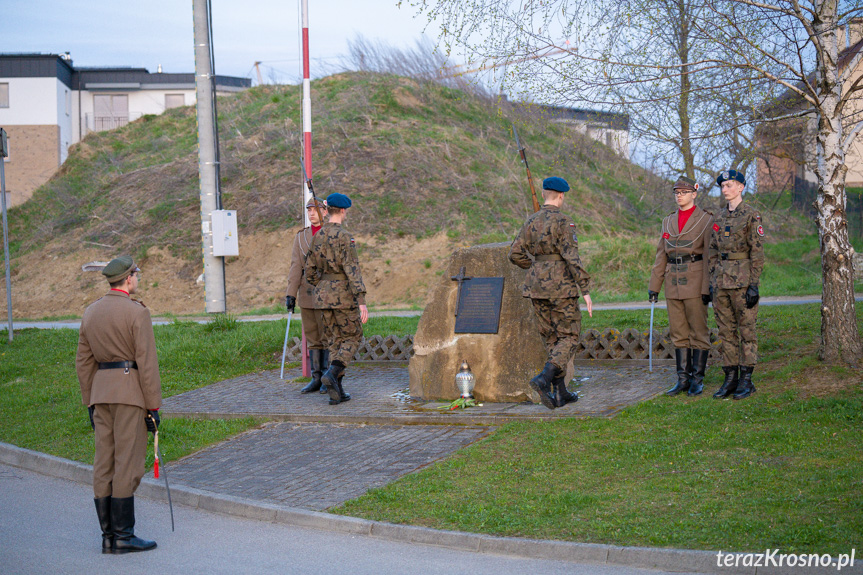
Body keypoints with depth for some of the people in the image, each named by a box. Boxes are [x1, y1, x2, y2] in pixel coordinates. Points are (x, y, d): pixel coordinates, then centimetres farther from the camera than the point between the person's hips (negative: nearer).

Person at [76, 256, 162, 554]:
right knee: (128, 462, -4)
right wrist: (154, 406, -8)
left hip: (100, 391, 7)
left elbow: (83, 361, 13)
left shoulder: (90, 312, 10)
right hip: (130, 389, -7)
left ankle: (108, 536, 9)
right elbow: (147, 363, -12)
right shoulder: (137, 312, -10)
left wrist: (90, 403, 18)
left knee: (104, 463, 7)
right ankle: (123, 535, -4)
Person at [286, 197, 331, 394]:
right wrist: (291, 294, -2)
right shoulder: (301, 237, 10)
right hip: (307, 295, 4)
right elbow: (296, 267, 5)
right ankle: (317, 379, 13)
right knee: (313, 338, 8)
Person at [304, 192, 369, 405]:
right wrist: (362, 302, -23)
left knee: (334, 341, 11)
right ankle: (332, 373, -17)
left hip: (323, 296, 6)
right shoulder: (344, 237, -15)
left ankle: (336, 392, 6)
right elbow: (352, 270, -21)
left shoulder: (317, 237, 7)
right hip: (344, 295, -6)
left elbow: (310, 272, 12)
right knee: (353, 338, 7)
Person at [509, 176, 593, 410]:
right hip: (561, 286, -6)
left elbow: (515, 254, 8)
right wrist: (585, 290, -16)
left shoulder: (531, 222, 7)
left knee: (551, 338, 13)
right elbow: (572, 257, -18)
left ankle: (560, 393, 13)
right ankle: (544, 379, -19)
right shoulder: (563, 222, -12)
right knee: (569, 336, 3)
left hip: (537, 286, 6)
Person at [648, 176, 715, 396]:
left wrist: (708, 287, -13)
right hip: (673, 283, 5)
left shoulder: (706, 220, -3)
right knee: (678, 334, 7)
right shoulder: (668, 221, 13)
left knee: (698, 332, -1)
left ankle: (697, 379, 5)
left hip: (695, 282, -5)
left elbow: (710, 256, -7)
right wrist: (654, 285, 10)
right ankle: (683, 378, 12)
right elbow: (661, 255, 15)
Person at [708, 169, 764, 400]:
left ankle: (746, 381, 3)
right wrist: (712, 281, 12)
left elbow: (757, 253, -10)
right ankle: (730, 379, 13)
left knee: (746, 329, -1)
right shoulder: (720, 217, 13)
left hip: (742, 279, -7)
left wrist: (754, 285, -14)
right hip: (721, 280, 7)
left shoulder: (751, 216, -6)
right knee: (726, 330, 7)